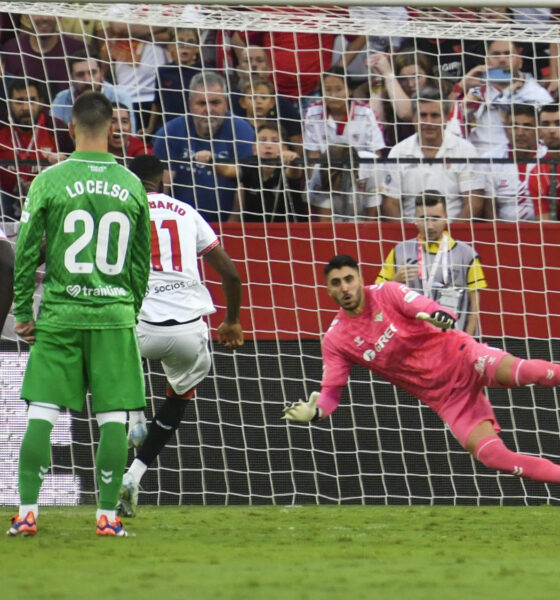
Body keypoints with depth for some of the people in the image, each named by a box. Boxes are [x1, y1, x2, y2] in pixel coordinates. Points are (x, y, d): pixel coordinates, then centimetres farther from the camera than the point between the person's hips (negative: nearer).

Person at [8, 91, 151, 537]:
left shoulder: (49, 181, -4)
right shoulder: (131, 186, 3)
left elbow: (26, 252, -1)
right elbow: (142, 262, 11)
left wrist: (23, 312, 8)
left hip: (59, 315, -1)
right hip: (114, 316, 1)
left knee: (41, 414, 2)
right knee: (114, 418, 3)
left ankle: (27, 512, 1)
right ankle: (108, 515, 1)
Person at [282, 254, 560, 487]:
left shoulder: (387, 293, -5)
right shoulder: (336, 340, 1)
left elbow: (431, 311, -16)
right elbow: (331, 392, 3)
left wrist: (440, 317, -40)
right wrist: (314, 411, -19)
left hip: (459, 355, -2)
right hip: (443, 397, 2)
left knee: (514, 371, -35)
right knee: (489, 453, -19)